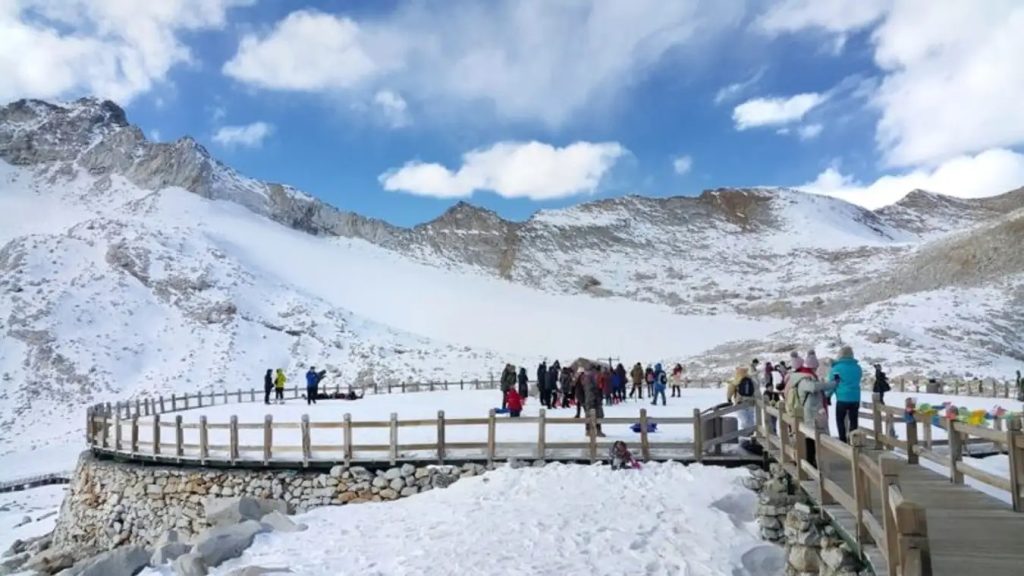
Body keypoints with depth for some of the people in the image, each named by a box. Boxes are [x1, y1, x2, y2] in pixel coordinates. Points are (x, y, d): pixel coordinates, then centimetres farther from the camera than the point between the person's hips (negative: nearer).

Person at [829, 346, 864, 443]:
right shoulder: (857, 367, 6)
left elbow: (831, 384, -5)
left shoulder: (837, 368, -9)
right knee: (853, 421, 10)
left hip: (842, 398, -4)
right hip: (855, 398, 4)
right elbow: (857, 381, 16)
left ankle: (843, 440, 5)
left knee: (840, 420, 9)